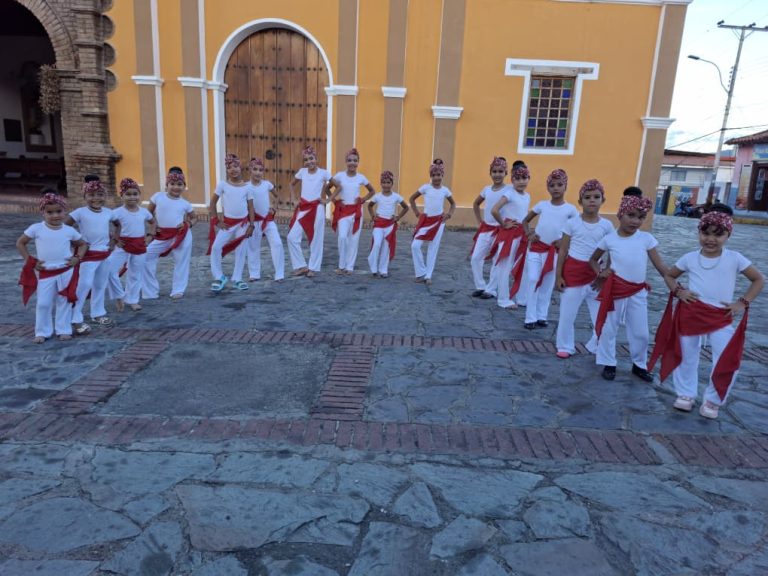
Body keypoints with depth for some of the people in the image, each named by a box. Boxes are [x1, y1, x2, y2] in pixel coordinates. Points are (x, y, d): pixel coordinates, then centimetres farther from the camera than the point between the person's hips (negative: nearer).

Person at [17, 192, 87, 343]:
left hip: (66, 272, 1)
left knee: (64, 302, 8)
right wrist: (31, 261, -3)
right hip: (45, 273, 0)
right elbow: (20, 243, 4)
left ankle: (64, 330, 19)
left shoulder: (69, 230, -2)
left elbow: (83, 244, 13)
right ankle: (42, 332, 15)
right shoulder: (36, 228, -6)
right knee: (43, 303, 2)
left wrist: (77, 258, -3)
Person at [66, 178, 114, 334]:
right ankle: (75, 319, -4)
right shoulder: (80, 212, -11)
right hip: (88, 255, -5)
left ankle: (98, 313, 30)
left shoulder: (108, 212, 3)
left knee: (101, 285, 15)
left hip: (105, 254, 5)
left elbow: (114, 227, 19)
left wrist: (112, 241, 7)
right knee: (84, 285, -10)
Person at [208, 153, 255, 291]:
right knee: (216, 247, -14)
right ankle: (219, 277, 1)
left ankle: (237, 279, 20)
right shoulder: (222, 185, -4)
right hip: (227, 223, -1)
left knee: (240, 251, 6)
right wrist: (217, 221, -5)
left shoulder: (246, 187, 0)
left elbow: (250, 207, 3)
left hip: (243, 223, 1)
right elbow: (212, 204, 1)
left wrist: (251, 225, -3)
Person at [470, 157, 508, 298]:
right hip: (485, 229, 6)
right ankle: (480, 287, 14)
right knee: (475, 258, 2)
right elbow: (476, 204, 23)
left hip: (500, 230, -6)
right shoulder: (487, 189, 7)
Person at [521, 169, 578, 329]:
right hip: (536, 247, 0)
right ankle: (531, 317, 0)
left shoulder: (570, 209, -3)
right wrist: (529, 234, -6)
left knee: (547, 284, 8)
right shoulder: (542, 205, 1)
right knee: (533, 280, -7)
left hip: (555, 250, 0)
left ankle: (541, 316, 20)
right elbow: (525, 221, 11)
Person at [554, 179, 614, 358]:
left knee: (601, 313, 7)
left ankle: (598, 346, 27)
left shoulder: (607, 226, 1)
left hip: (595, 273, 2)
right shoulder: (572, 223, -4)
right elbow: (563, 251, -2)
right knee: (567, 312, 5)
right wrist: (558, 275, -4)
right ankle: (565, 346, 22)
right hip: (573, 271, -2)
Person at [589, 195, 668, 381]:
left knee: (641, 333, 11)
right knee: (608, 329, 7)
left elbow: (659, 264, -3)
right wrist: (600, 272, -10)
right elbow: (592, 260, 9)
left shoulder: (647, 238, -3)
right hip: (615, 289, -1)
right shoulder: (609, 239, -4)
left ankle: (639, 365, 31)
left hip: (638, 291, 1)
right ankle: (609, 364, 24)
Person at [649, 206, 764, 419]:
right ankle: (686, 394, 33)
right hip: (690, 314, 1)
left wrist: (743, 302, -6)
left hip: (721, 317, -1)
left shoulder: (735, 259, -6)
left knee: (728, 360, -8)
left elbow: (759, 280, 4)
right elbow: (669, 276, 12)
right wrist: (678, 291, -6)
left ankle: (712, 400, 15)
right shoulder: (690, 258, -2)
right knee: (686, 355, 11)